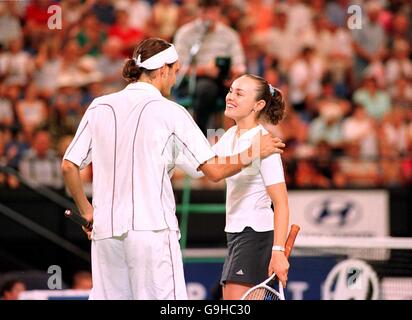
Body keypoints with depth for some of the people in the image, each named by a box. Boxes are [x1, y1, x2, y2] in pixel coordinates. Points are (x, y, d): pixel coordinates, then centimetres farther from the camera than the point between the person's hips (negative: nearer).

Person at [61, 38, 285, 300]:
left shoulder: (99, 108, 9)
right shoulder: (170, 112, -3)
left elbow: (69, 167, 9)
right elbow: (214, 170, -4)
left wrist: (86, 210, 22)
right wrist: (254, 153, 12)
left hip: (105, 230, 5)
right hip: (152, 229, -5)